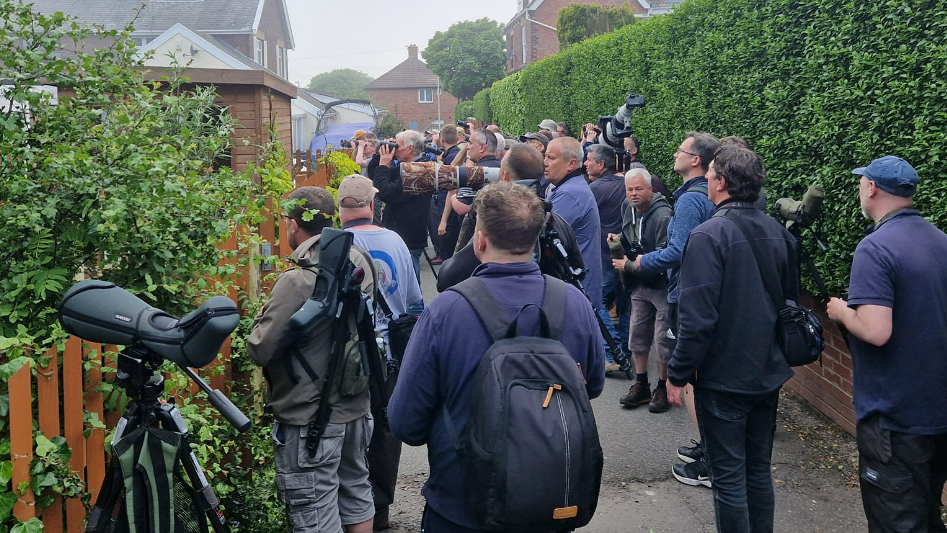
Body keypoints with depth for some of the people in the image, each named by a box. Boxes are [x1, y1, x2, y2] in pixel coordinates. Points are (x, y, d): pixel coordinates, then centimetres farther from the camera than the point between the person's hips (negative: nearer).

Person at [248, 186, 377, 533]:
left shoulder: (297, 282, -23)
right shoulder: (360, 262, -1)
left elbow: (260, 350, -19)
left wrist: (263, 317, 0)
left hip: (309, 421, -7)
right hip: (356, 407, 8)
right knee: (356, 496, 23)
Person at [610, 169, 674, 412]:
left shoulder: (662, 216, -22)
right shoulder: (628, 208, 5)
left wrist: (628, 266, -17)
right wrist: (619, 238, 4)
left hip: (662, 284, -8)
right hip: (639, 284, 8)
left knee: (664, 340, -2)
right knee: (638, 336, 13)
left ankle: (662, 389, 13)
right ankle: (641, 385, 25)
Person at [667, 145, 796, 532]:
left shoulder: (709, 235, -18)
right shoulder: (779, 233, 4)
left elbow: (697, 316, -21)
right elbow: (791, 301, 14)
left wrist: (678, 374, -11)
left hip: (723, 379, -7)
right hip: (769, 374, 7)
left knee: (728, 477, 4)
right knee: (759, 471, 18)